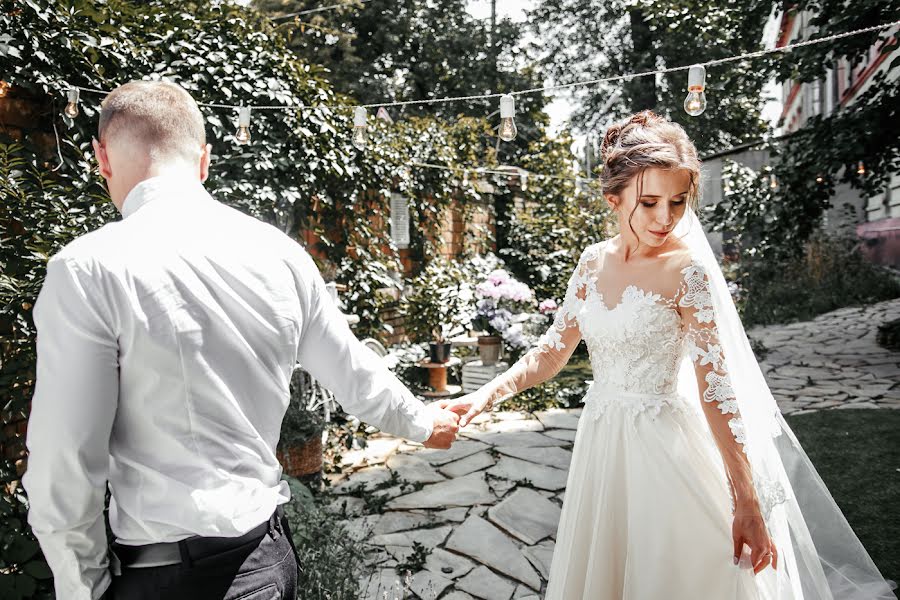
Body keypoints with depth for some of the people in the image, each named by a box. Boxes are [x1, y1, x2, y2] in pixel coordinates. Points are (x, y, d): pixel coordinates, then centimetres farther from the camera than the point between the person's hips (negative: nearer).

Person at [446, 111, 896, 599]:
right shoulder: (594, 262, 0)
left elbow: (716, 390, -16)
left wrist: (748, 505, -17)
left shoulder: (687, 270, -14)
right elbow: (550, 353, 3)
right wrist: (486, 395, -10)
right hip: (600, 442, 5)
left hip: (664, 445, -5)